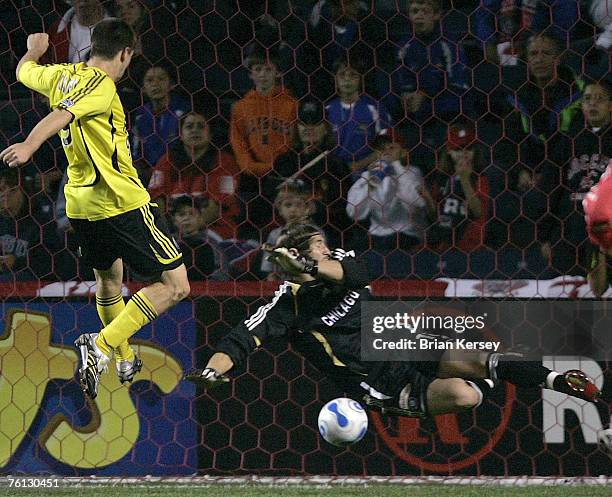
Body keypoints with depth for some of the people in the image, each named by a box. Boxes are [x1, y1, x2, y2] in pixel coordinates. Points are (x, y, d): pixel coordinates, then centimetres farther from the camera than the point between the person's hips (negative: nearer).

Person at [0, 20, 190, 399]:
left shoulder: (61, 76, 7)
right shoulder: (101, 86, -16)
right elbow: (61, 116, -33)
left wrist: (35, 51, 50)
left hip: (81, 204, 9)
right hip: (122, 201, -9)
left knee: (108, 278, 30)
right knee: (176, 285, -5)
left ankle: (125, 360, 44)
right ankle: (103, 345, -16)